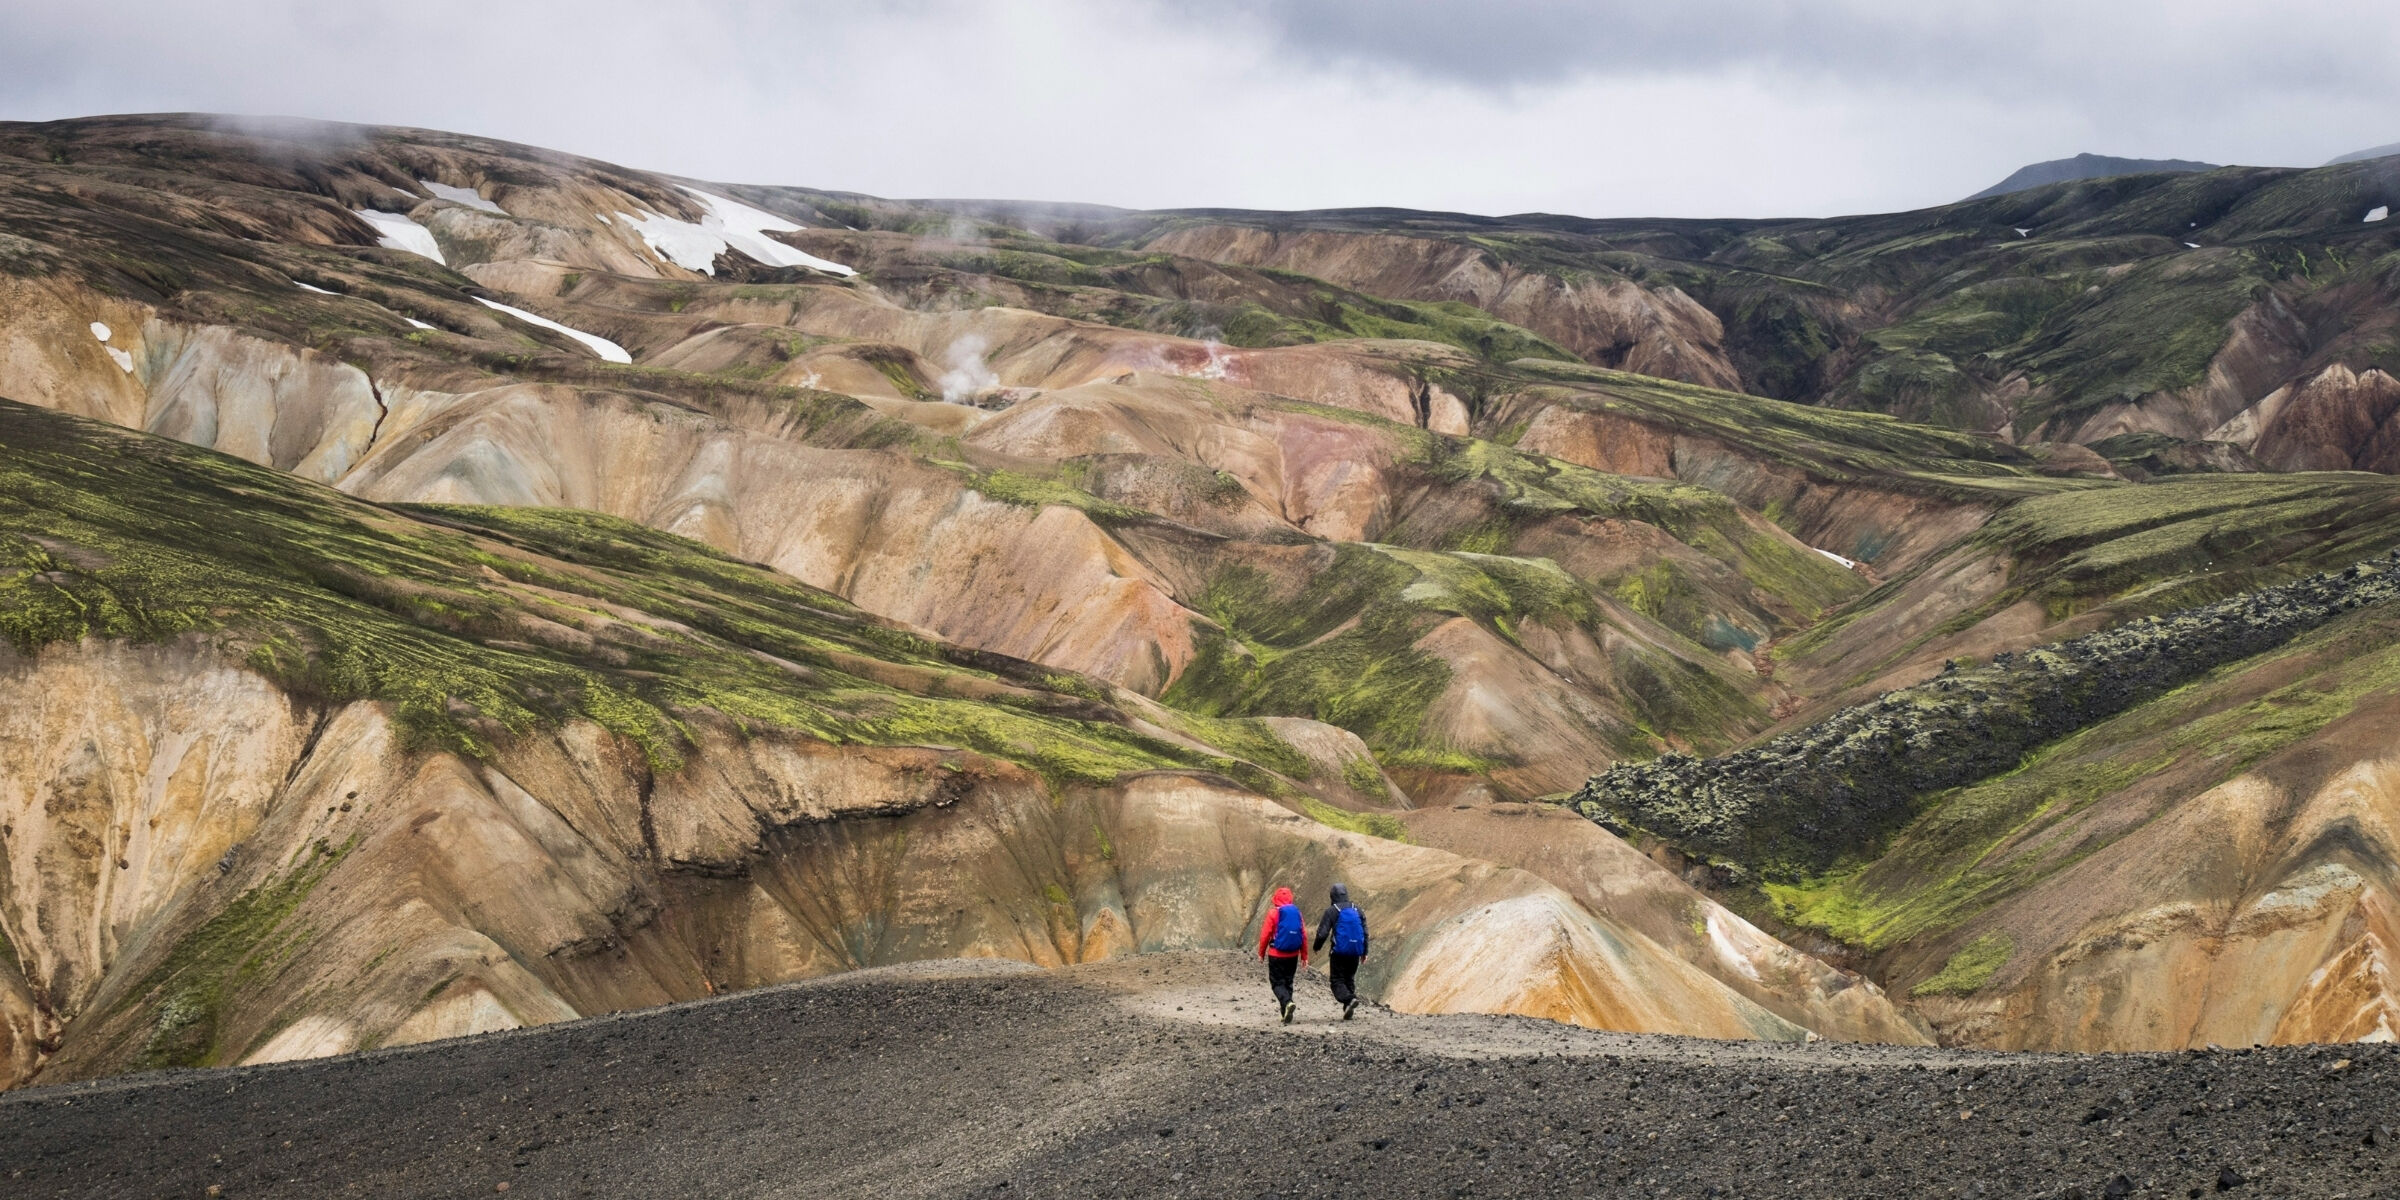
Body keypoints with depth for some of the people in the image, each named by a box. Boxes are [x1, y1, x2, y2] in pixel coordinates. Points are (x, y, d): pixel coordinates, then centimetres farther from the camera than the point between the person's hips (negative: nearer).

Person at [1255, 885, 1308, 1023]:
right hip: (1293, 955, 4)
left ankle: (1287, 1003, -26)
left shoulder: (1274, 912, -9)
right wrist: (1304, 955, 11)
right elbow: (1304, 935, 3)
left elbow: (1265, 934, -8)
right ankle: (1286, 1015, 14)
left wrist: (1261, 953, 3)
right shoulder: (1297, 913, 2)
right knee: (1288, 982, 14)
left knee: (1277, 982, 1)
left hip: (1276, 955, -4)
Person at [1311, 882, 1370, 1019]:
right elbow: (1365, 932, 9)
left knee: (1337, 981, 1)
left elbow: (1322, 933, -10)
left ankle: (1349, 999, -26)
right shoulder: (1357, 910, 7)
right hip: (1354, 953, 5)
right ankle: (1348, 1011, 10)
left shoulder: (1331, 912, -6)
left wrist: (1317, 947, 9)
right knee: (1350, 980, 16)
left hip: (1339, 952, -5)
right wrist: (1364, 951, 17)